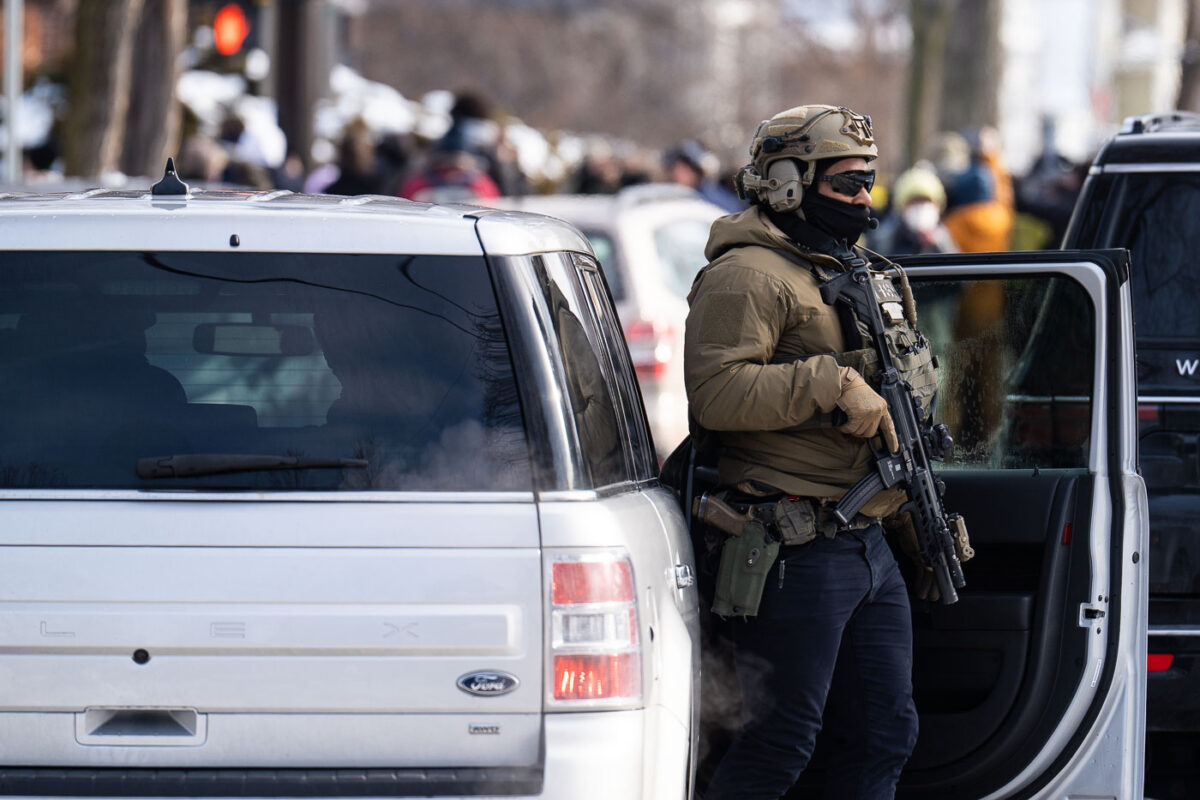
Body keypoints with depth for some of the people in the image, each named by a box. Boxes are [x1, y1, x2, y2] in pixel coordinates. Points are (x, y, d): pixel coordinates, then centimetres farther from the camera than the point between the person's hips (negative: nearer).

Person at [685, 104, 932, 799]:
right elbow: (716, 391, -23)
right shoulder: (748, 275, -10)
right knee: (782, 741, -8)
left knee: (888, 733, 10)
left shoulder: (852, 273, 21)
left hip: (867, 539, 9)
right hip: (797, 551, -9)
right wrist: (834, 383, -24)